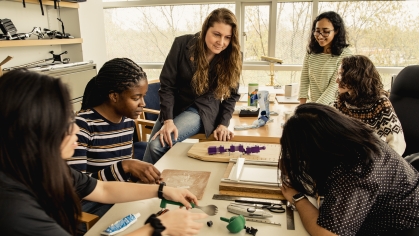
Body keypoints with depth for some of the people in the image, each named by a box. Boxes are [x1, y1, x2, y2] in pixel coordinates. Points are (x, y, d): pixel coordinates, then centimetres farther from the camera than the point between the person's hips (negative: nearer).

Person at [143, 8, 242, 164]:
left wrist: (223, 124, -13)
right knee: (152, 147, -4)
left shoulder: (233, 58, -12)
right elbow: (167, 85, -12)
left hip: (202, 111, -2)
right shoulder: (182, 44, -14)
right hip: (175, 106, 2)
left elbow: (231, 95, -1)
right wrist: (168, 120, -21)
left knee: (157, 145, -20)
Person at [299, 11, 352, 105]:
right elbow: (304, 79, 3)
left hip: (334, 108, -3)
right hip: (313, 105, 4)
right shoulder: (311, 51, 2)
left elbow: (334, 87, -16)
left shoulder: (345, 54, -11)